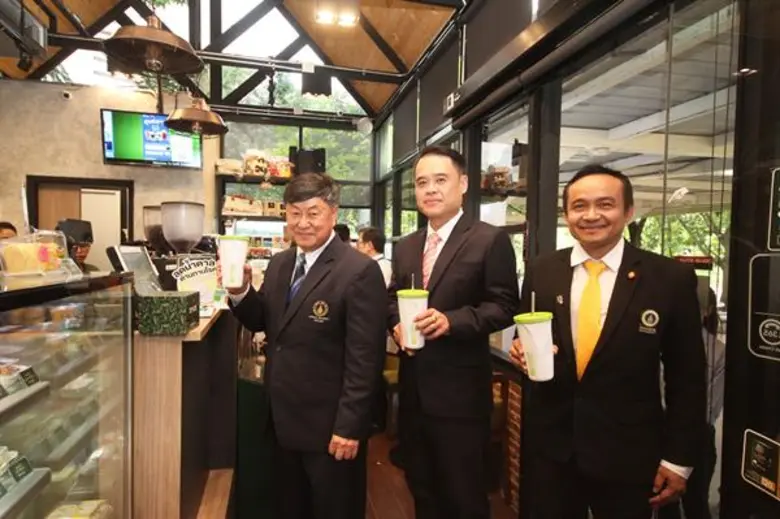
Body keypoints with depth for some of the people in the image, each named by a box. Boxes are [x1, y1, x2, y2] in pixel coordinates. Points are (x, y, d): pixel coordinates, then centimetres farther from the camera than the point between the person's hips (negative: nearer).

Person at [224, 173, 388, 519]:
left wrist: (349, 426, -18)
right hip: (284, 419, 7)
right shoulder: (278, 264, 5)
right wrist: (240, 291, -9)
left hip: (330, 425, -7)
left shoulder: (360, 271, -19)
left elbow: (364, 357, -20)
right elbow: (263, 322, 10)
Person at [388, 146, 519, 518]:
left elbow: (504, 307, -12)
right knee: (422, 489, 24)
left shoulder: (490, 240, -9)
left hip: (460, 390, -6)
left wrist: (451, 320, -25)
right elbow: (393, 299, 14)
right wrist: (396, 324, -7)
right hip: (413, 387, 6)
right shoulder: (404, 247, 11)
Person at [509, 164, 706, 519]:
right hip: (549, 447, 2)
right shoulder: (540, 272, -2)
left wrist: (679, 459, -1)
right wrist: (523, 351, -14)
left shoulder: (672, 278, -9)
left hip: (629, 454, -2)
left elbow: (687, 377, -3)